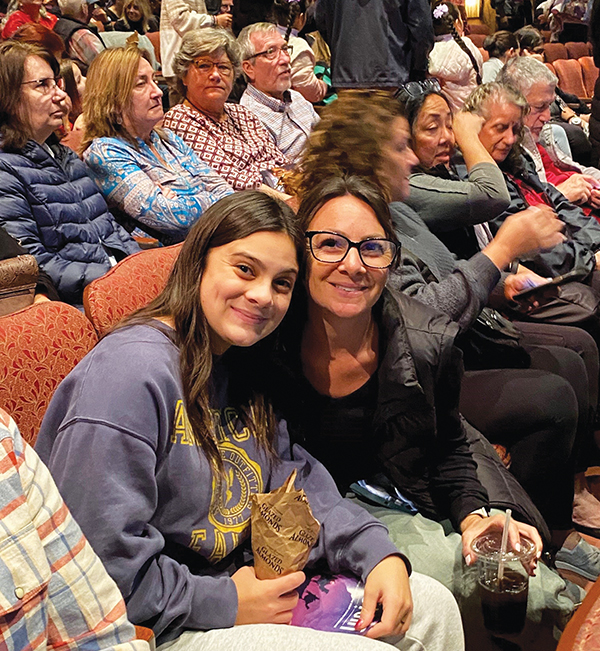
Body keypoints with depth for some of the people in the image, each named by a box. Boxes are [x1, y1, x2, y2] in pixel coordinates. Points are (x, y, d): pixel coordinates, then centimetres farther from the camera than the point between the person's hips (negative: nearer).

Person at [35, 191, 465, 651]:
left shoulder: (241, 369, 6)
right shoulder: (130, 372, -23)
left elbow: (296, 482, 4)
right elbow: (99, 556, -27)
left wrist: (377, 551, -10)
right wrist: (225, 605, -20)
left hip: (247, 585, 8)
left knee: (432, 609, 7)